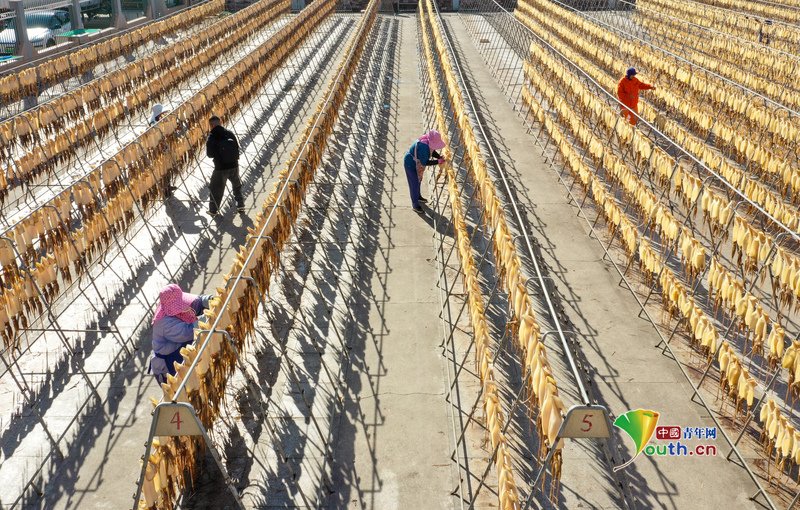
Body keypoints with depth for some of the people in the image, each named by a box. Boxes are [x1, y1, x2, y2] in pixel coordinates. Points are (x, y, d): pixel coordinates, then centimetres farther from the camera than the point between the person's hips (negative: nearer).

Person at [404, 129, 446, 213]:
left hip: (417, 163, 8)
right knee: (414, 184, 5)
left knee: (418, 180, 26)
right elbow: (425, 163, -33)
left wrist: (439, 157, -13)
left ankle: (418, 196, 50)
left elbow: (432, 151, 4)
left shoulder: (429, 142, -16)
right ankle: (415, 204, 21)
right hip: (411, 165, -8)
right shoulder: (423, 147, -40)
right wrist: (438, 162, -29)